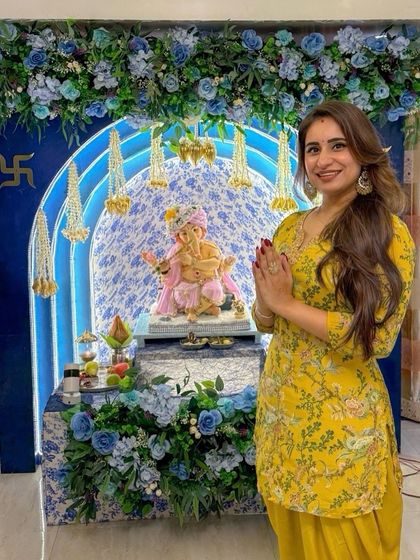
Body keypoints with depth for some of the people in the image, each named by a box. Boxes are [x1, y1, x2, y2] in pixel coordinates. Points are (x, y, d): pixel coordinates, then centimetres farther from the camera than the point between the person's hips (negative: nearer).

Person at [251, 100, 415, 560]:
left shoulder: (389, 232, -11)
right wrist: (265, 295, -14)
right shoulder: (290, 226, 5)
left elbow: (378, 338, -18)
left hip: (343, 413, -5)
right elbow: (265, 321, 8)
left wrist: (287, 303, -16)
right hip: (280, 401, 6)